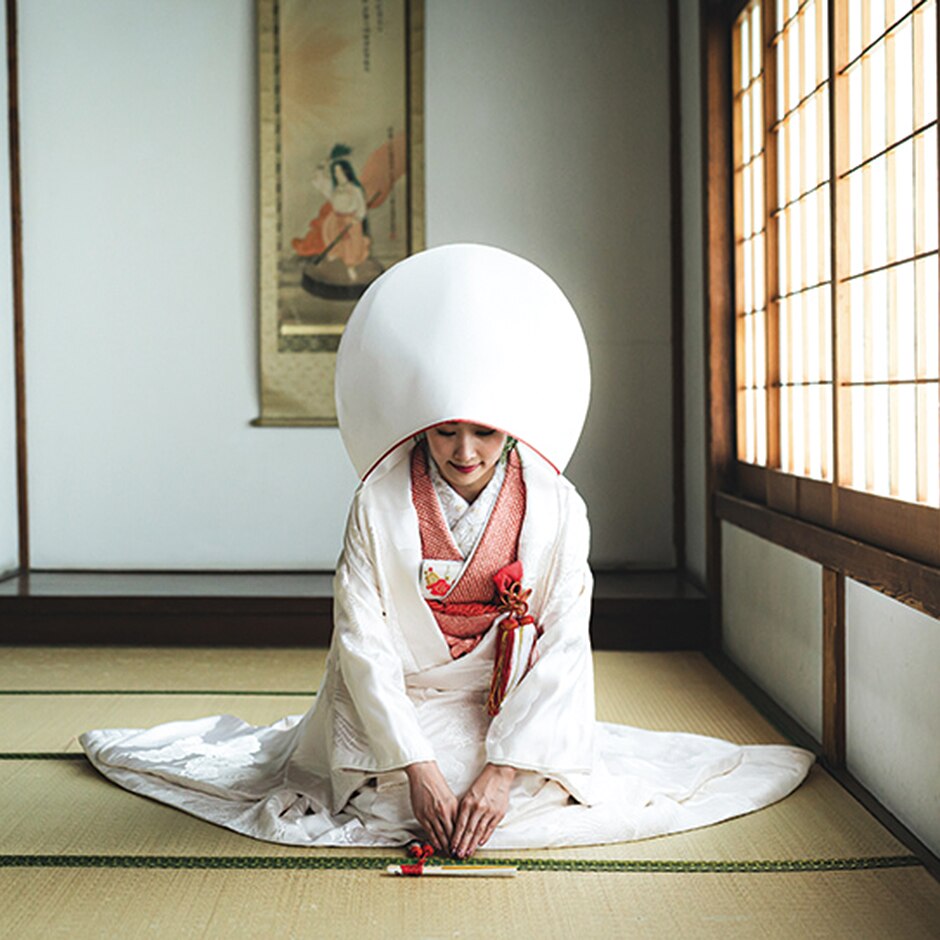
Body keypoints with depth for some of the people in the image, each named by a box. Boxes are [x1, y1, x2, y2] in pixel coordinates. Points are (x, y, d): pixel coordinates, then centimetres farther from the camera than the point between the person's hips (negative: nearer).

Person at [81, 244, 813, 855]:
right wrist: (418, 766, -24)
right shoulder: (381, 504, -15)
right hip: (397, 707, 0)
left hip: (510, 710, 1)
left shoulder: (555, 508, -13)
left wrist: (502, 771, -23)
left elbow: (562, 648, -14)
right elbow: (362, 638, -16)